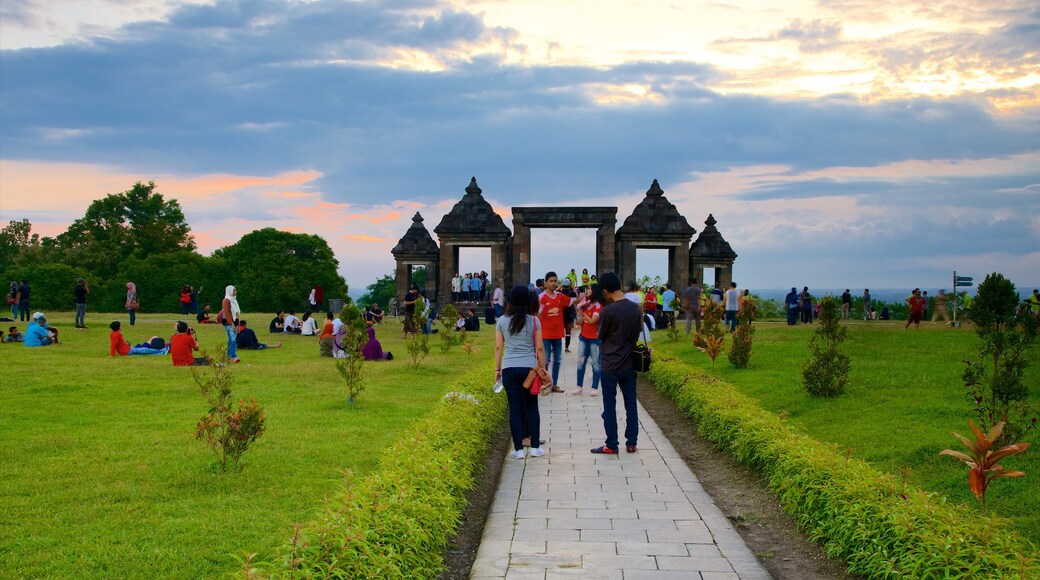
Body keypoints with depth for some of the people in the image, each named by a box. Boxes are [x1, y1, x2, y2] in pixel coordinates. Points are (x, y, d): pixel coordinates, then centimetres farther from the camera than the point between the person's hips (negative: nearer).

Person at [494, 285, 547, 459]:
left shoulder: (502, 321, 1)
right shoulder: (533, 321, -1)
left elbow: (498, 347, 3)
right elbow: (540, 348, 0)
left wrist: (497, 369, 11)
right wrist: (543, 369, 9)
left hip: (509, 368, 0)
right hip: (529, 368, 0)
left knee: (515, 408, 4)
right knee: (532, 408, 11)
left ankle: (518, 449, 4)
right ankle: (535, 447, 11)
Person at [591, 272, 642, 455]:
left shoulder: (607, 311, -18)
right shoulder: (636, 308, -1)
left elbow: (601, 335, -4)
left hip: (610, 366, -5)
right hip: (629, 364, 5)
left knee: (609, 406, 4)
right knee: (631, 404, 12)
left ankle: (611, 445, 8)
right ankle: (631, 443, 17)